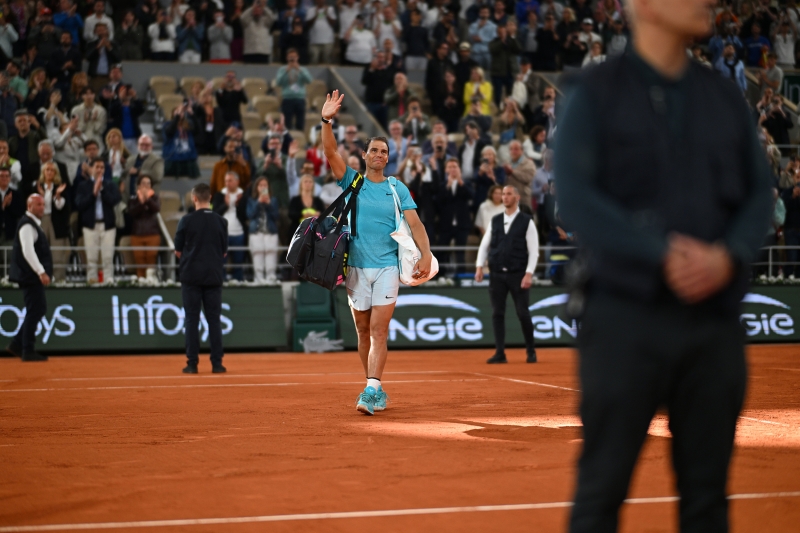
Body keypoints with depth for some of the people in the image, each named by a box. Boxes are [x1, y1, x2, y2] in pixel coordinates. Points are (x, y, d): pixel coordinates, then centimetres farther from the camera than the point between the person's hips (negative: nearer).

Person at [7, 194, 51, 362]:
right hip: (30, 276, -10)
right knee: (34, 311, -7)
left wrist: (43, 272, 19)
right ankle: (28, 351, -1)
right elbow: (28, 251, -25)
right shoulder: (27, 225, -15)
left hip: (34, 277, 10)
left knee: (39, 309, 12)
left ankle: (17, 345, 17)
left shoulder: (34, 224, 17)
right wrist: (41, 272, -29)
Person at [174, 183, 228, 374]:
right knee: (214, 319, 6)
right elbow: (224, 251, 8)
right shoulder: (221, 222, 1)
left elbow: (178, 251, 0)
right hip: (214, 276, 2)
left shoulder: (187, 220, -6)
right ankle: (217, 363, 3)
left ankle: (192, 363, 0)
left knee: (191, 319, 2)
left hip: (191, 275, -2)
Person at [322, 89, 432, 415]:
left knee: (379, 331, -11)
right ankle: (376, 389, 18)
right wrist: (326, 121, -22)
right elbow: (331, 153, -7)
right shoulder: (352, 181, 7)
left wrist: (426, 254, -17)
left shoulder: (398, 189, 6)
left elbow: (414, 223, -2)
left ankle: (371, 392, -18)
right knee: (363, 331, 7)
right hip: (356, 266, 1)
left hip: (387, 267, -1)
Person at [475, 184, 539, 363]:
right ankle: (500, 353, 4)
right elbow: (484, 245, 11)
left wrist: (529, 273, -14)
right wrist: (479, 266, -2)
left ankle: (531, 352, 11)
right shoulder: (495, 221, 11)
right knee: (497, 313, 0)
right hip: (496, 274, 3)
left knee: (523, 313, -3)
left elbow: (533, 251, -4)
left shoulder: (526, 222, 0)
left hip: (518, 274, -3)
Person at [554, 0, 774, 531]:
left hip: (716, 319, 4)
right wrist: (664, 255, -18)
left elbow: (760, 194, 10)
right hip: (627, 313, -4)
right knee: (602, 489, -2)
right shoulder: (597, 93, 0)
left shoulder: (726, 97, 13)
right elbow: (576, 200, -9)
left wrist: (728, 256, -10)